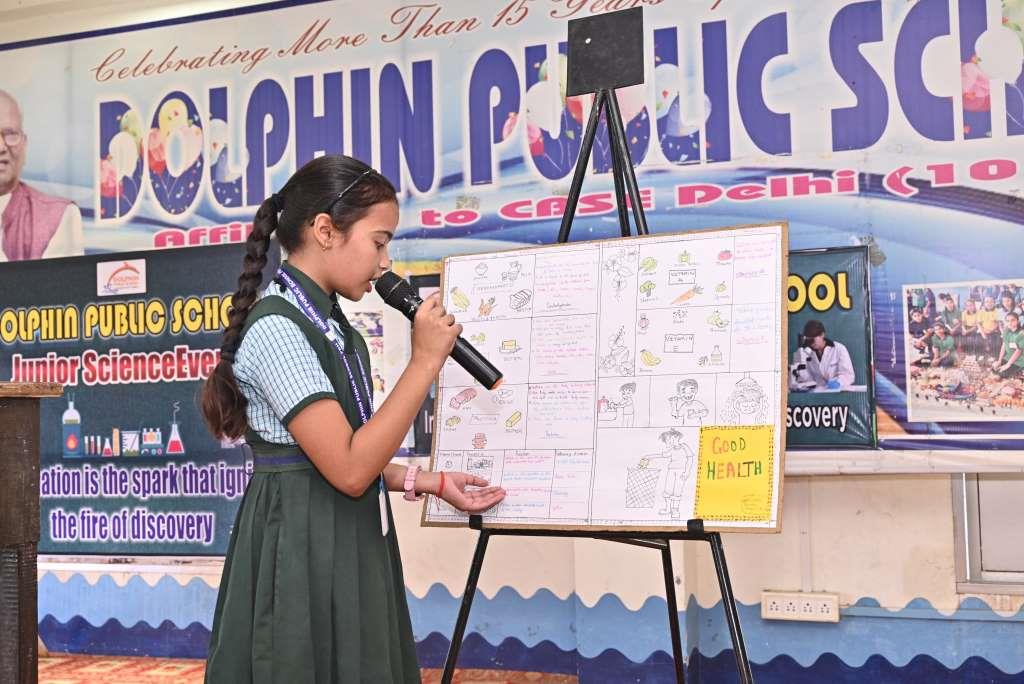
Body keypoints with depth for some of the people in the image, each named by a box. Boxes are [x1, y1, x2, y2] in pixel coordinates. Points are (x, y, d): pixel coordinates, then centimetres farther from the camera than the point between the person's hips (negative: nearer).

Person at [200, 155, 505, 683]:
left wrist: (432, 482, 7)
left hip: (349, 547, 9)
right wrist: (426, 361, -21)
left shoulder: (332, 327, 10)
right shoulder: (276, 327, -19)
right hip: (302, 554, -9)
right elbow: (349, 469, -24)